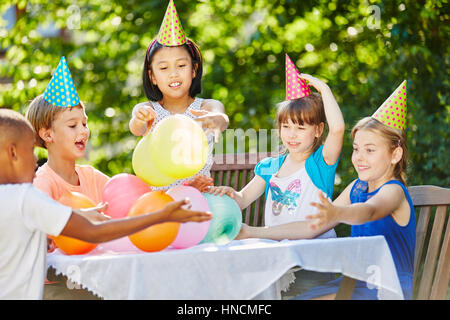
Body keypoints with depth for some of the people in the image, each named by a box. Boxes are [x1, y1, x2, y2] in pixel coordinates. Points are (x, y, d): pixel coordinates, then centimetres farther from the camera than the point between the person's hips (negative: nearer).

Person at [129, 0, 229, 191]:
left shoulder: (207, 106, 4)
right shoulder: (147, 110, 5)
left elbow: (222, 118, -18)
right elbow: (136, 129, -16)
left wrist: (215, 120, -42)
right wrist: (140, 120, -40)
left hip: (200, 195, -1)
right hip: (157, 195, 1)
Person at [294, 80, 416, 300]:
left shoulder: (394, 191, -13)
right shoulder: (357, 187, 11)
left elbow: (369, 211, -37)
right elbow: (315, 225, 12)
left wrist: (337, 214, -60)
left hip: (389, 289, -8)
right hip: (357, 281, 8)